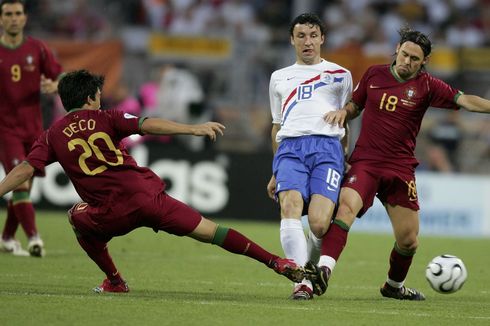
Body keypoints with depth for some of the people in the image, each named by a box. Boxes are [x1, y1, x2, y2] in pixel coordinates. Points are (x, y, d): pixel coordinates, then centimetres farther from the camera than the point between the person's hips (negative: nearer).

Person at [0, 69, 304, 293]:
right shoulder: (105, 119, 9)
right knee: (210, 232, 4)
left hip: (114, 214, 0)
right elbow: (148, 125, -6)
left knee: (78, 217, 33)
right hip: (148, 195, 0)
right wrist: (192, 129, -13)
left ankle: (115, 281, 29)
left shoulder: (53, 136, 11)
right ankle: (277, 262, -3)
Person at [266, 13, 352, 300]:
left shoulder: (340, 75, 21)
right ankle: (302, 281, -30)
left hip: (327, 146, -2)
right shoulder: (279, 78, 27)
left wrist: (346, 164, 14)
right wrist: (276, 171, 25)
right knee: (290, 206, -27)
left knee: (320, 224, -21)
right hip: (290, 148, 2)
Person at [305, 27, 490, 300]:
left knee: (408, 241, 3)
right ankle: (324, 271, -41)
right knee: (345, 207, -29)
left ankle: (394, 286, 32)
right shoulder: (374, 75, 6)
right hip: (365, 162, -1)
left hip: (401, 169, 1)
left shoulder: (426, 86, 0)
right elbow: (356, 106, 20)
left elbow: (465, 100, -12)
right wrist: (342, 112, -2)